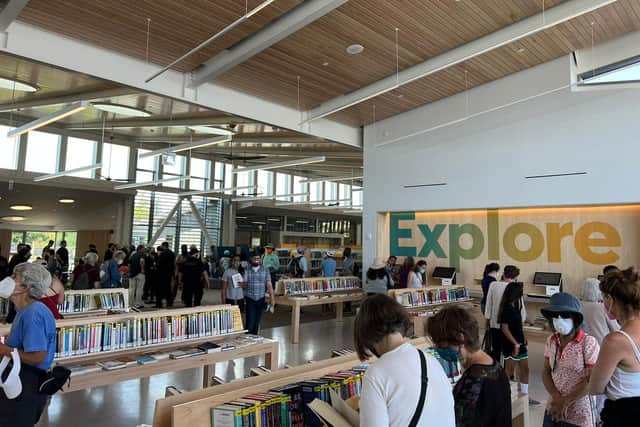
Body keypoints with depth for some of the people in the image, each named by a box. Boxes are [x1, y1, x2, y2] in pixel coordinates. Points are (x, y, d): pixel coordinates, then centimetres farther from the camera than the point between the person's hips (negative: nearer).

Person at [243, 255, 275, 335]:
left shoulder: (265, 270, 2)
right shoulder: (246, 270, -1)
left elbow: (269, 284, -1)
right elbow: (243, 284, 6)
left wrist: (272, 297, -6)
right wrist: (244, 285, -15)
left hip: (260, 299, 2)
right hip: (249, 299, -2)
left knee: (257, 320, 9)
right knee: (250, 320, -7)